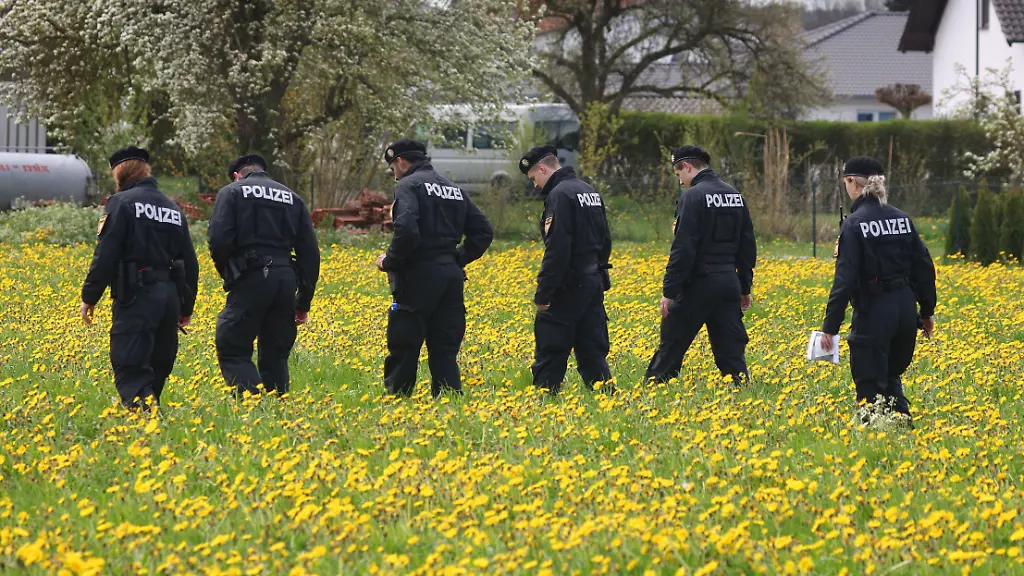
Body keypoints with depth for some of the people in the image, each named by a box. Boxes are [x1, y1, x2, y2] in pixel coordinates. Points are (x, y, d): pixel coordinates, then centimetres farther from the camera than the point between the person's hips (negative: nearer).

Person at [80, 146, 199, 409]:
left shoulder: (122, 203, -3)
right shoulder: (173, 208, 18)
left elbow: (105, 254, -11)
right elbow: (190, 262, 20)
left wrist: (89, 297, -6)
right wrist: (186, 306, 26)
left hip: (138, 296, -7)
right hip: (170, 296, 7)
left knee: (129, 367, -11)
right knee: (159, 365, 16)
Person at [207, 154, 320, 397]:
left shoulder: (232, 192, 7)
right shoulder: (292, 198, 21)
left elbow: (219, 240, -8)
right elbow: (310, 252, 17)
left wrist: (226, 273, 11)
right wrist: (304, 301, 20)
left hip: (251, 279, -5)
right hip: (285, 281, 5)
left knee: (232, 350, -3)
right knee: (276, 355, 13)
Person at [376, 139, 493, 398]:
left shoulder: (409, 186, -7)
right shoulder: (453, 189, 18)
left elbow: (407, 231, -22)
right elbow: (483, 231, 18)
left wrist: (389, 261, -9)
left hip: (419, 279, -7)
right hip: (451, 277, 7)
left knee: (403, 349, -1)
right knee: (445, 351, 8)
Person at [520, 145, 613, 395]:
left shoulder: (560, 194, -15)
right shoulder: (591, 192, 14)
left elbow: (557, 250, -21)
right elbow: (605, 242, 20)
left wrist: (543, 293, -18)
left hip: (568, 289, -9)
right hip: (593, 285, 9)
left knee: (550, 354, -3)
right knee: (592, 353, 10)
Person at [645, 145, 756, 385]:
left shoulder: (693, 197, -12)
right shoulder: (736, 196, 11)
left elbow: (683, 249, -17)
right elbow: (748, 247, 16)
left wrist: (669, 291, -14)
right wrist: (745, 288, 22)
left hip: (699, 284, -7)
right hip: (729, 282, 7)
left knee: (671, 346, 4)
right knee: (731, 350, 6)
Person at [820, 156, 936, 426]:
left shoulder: (854, 224, -11)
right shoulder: (902, 219, 7)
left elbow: (845, 278, -16)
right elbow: (924, 268, 11)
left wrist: (830, 326, -15)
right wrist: (927, 311, 21)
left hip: (874, 311, -6)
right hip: (906, 309, 6)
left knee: (871, 385, 2)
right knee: (891, 375, 21)